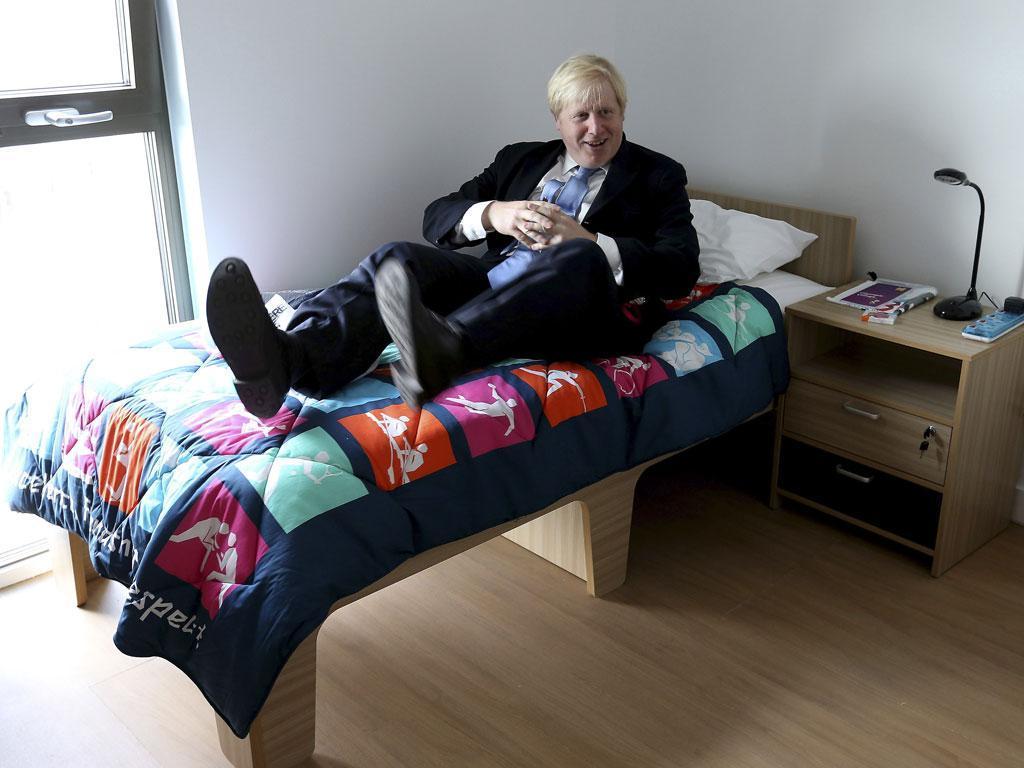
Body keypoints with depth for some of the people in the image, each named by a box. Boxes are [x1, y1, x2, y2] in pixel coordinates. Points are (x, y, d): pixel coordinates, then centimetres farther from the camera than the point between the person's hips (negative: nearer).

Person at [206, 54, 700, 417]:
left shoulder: (658, 175, 17)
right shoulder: (521, 159, 26)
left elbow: (681, 268, 0)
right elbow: (436, 218, 16)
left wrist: (586, 240, -13)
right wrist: (491, 214, -7)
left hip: (591, 300, -3)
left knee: (579, 258, -38)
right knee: (401, 258, -24)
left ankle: (443, 349, -62)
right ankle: (289, 357, -54)